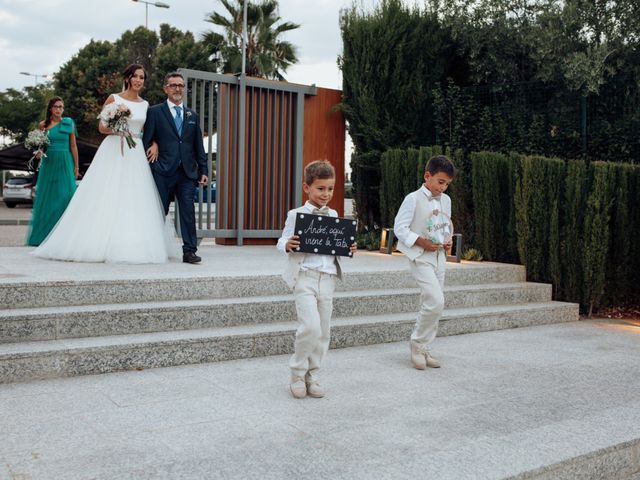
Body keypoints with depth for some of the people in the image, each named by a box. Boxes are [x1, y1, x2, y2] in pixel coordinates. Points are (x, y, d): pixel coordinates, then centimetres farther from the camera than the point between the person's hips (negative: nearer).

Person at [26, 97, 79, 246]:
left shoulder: (69, 123, 3)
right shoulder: (43, 125, 6)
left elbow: (73, 146, 4)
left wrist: (76, 166, 2)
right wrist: (38, 153, -8)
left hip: (64, 163, -1)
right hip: (48, 163, 1)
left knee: (65, 196, -6)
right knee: (47, 197, 3)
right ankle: (43, 235, 10)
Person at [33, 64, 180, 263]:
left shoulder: (145, 104, 13)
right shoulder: (113, 99, 3)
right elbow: (101, 127, 2)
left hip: (136, 155, 4)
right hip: (113, 152, -3)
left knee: (134, 201, -1)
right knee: (106, 199, -6)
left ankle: (133, 247, 4)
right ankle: (98, 245, -2)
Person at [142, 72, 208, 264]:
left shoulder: (192, 116, 17)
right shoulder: (155, 112, 5)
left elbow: (198, 146, 16)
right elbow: (147, 142, 1)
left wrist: (203, 170, 8)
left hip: (187, 172, 3)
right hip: (163, 171, -2)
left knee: (188, 211, -5)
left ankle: (189, 251, -3)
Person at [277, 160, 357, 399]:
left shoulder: (334, 216, 13)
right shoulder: (296, 215, 0)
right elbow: (282, 241, -1)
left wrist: (349, 248, -1)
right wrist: (287, 245, -23)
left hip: (328, 278, 5)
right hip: (305, 276, -5)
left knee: (322, 332, 7)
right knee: (310, 327, -16)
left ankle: (311, 376, 23)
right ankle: (297, 373, 6)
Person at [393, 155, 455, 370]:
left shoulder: (446, 200, 11)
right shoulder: (413, 199, -10)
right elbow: (399, 228, -12)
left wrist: (448, 240, 2)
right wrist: (422, 242, -19)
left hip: (439, 256, 7)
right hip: (420, 256, -7)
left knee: (431, 304, 9)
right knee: (436, 301, -17)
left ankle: (422, 349, 19)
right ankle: (417, 343, 2)